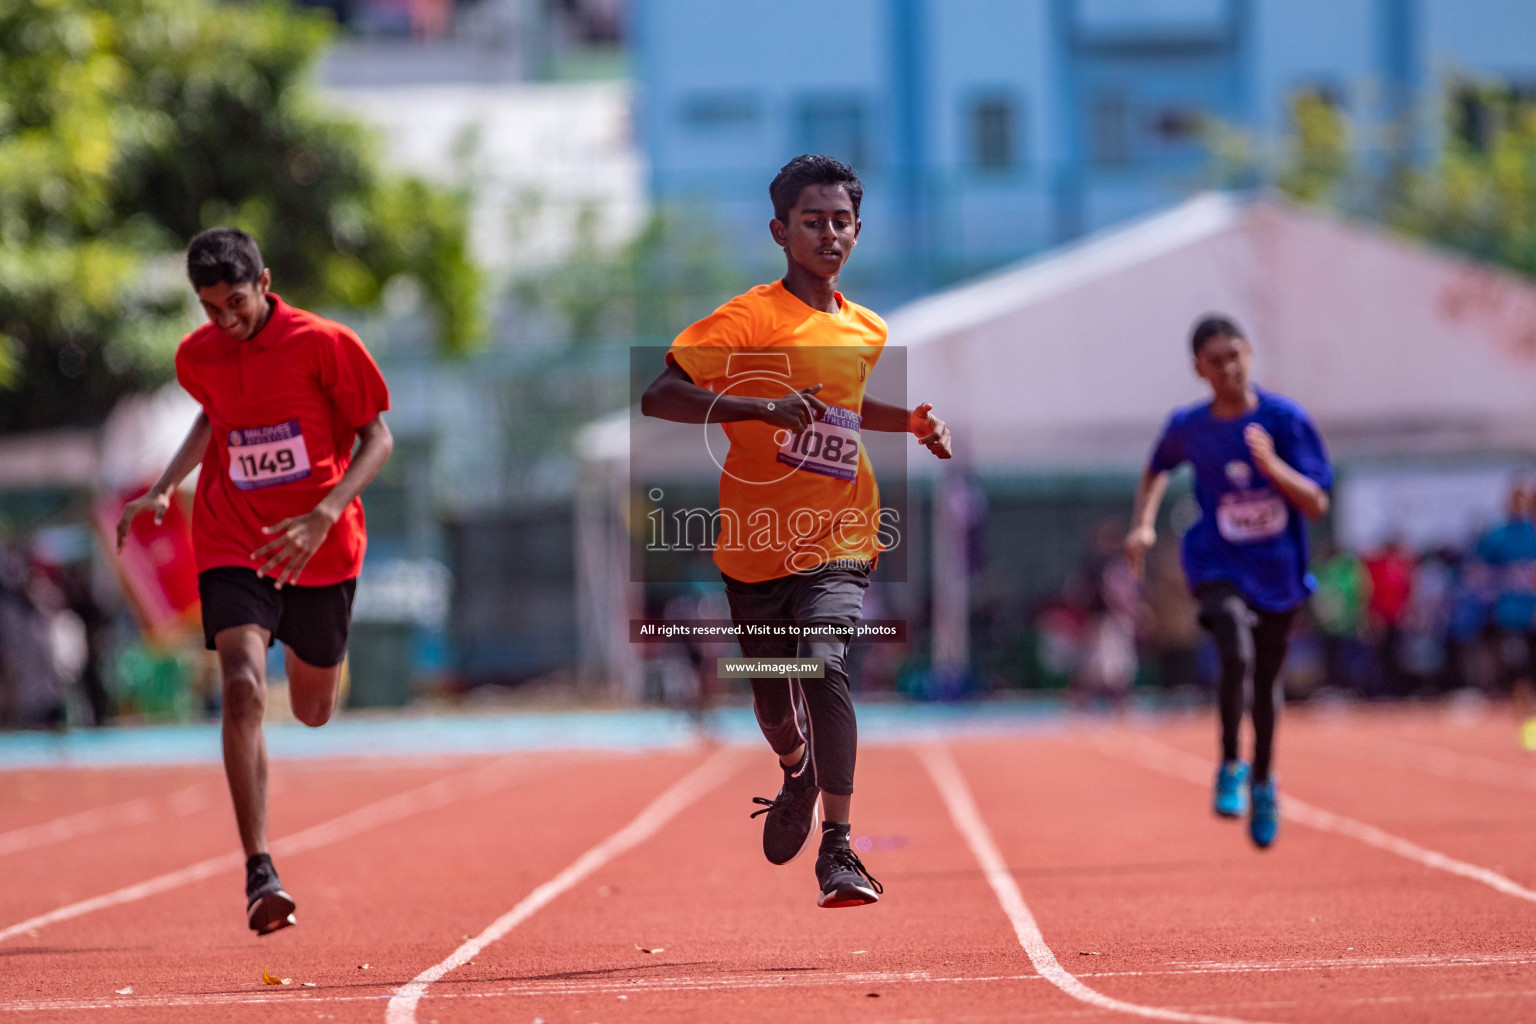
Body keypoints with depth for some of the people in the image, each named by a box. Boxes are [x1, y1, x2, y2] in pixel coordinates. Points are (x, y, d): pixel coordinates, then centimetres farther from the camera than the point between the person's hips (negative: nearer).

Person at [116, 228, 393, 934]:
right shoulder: (197, 357, -1)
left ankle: (305, 648, 56)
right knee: (244, 689, -23)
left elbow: (378, 438, -9)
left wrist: (323, 517, -23)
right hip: (233, 546, 1)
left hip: (321, 550, -1)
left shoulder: (323, 344, -13)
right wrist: (163, 490, 8)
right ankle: (259, 872, -25)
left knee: (312, 712, 16)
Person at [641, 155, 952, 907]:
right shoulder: (749, 319, -9)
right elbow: (657, 398, -19)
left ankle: (837, 849, -27)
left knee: (824, 664, -25)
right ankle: (799, 778, 50)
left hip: (838, 541, 1)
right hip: (756, 543, -1)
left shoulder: (869, 332, 9)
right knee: (773, 705, 13)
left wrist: (917, 425, 13)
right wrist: (765, 408, -28)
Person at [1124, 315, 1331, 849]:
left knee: (1266, 680, 16)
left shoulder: (1285, 418, -12)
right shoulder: (1187, 426, -7)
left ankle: (1262, 781, 39)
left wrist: (1272, 466, -29)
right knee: (1237, 658, -28)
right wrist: (1143, 522, 3)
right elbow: (1157, 470, 17)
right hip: (1219, 565, -1)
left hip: (1278, 570, 1)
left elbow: (1317, 504, -15)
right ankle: (1230, 767, -8)